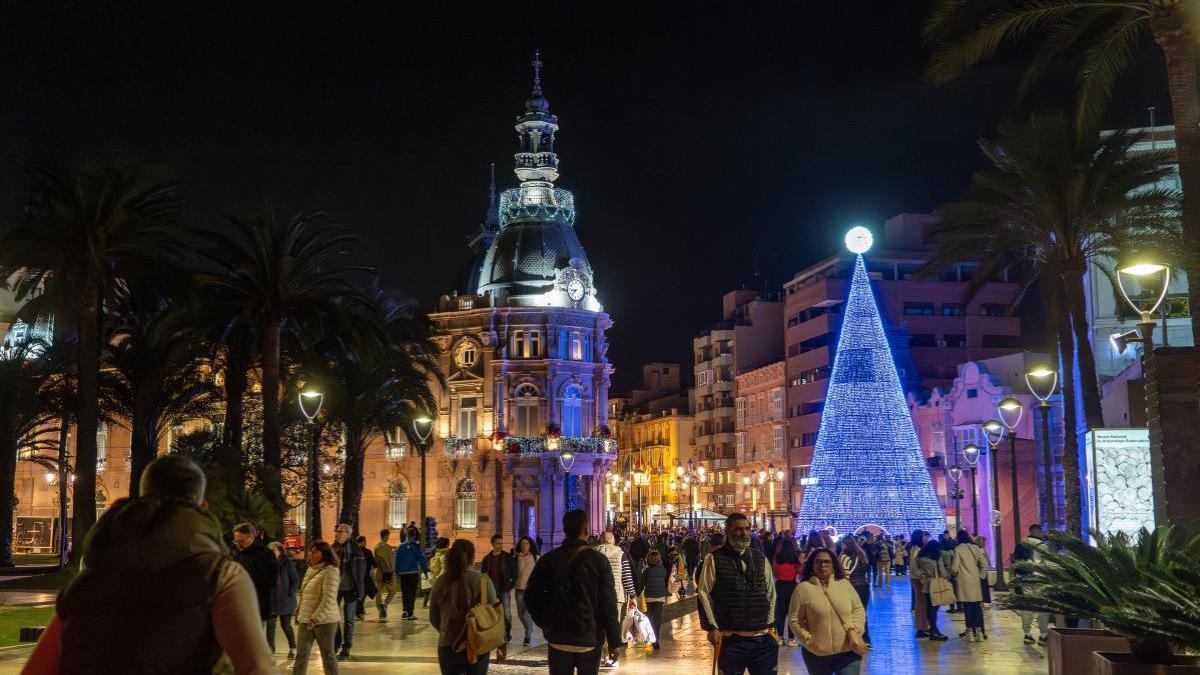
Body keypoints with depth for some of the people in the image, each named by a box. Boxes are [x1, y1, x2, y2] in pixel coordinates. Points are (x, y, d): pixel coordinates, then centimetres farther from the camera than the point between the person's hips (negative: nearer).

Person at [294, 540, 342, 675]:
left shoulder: (331, 571, -14)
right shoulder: (310, 570, 13)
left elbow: (328, 599, -20)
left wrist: (316, 618, -22)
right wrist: (298, 614, 16)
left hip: (324, 620, -7)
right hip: (305, 620, 8)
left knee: (328, 654, 4)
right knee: (301, 654, 6)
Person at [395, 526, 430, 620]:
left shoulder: (400, 546, 5)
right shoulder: (416, 546, -5)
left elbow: (397, 560, 7)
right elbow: (422, 559, -7)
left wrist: (397, 573, 12)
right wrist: (425, 571, -1)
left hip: (403, 573, 3)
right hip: (413, 573, -3)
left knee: (404, 593, 12)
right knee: (412, 593, 0)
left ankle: (406, 611, 8)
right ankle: (410, 612, -5)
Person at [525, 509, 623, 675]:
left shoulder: (548, 560, -1)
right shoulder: (598, 560, -7)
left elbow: (531, 597, 0)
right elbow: (609, 605, -9)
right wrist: (614, 642, -4)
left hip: (558, 640, 2)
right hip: (589, 640, -2)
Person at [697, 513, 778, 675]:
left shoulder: (761, 558, 10)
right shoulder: (714, 559, -3)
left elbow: (771, 593, 14)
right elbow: (703, 594, -3)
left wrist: (770, 624, 8)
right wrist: (712, 628, -6)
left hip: (763, 639, 3)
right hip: (730, 639, -3)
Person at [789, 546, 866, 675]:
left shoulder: (845, 584, 5)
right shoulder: (803, 588, -4)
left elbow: (859, 610, 11)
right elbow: (794, 620, -1)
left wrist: (854, 629, -5)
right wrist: (808, 639, -9)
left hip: (848, 652, 1)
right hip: (817, 654, -1)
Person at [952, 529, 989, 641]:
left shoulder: (958, 549, -9)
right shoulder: (975, 548, 4)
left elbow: (954, 568, -11)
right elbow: (984, 564, 4)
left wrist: (953, 573, 10)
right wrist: (981, 575, 14)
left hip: (963, 581, -4)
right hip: (975, 581, 4)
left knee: (967, 607, 1)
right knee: (977, 606, 7)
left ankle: (971, 630, 3)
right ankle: (979, 630, 8)